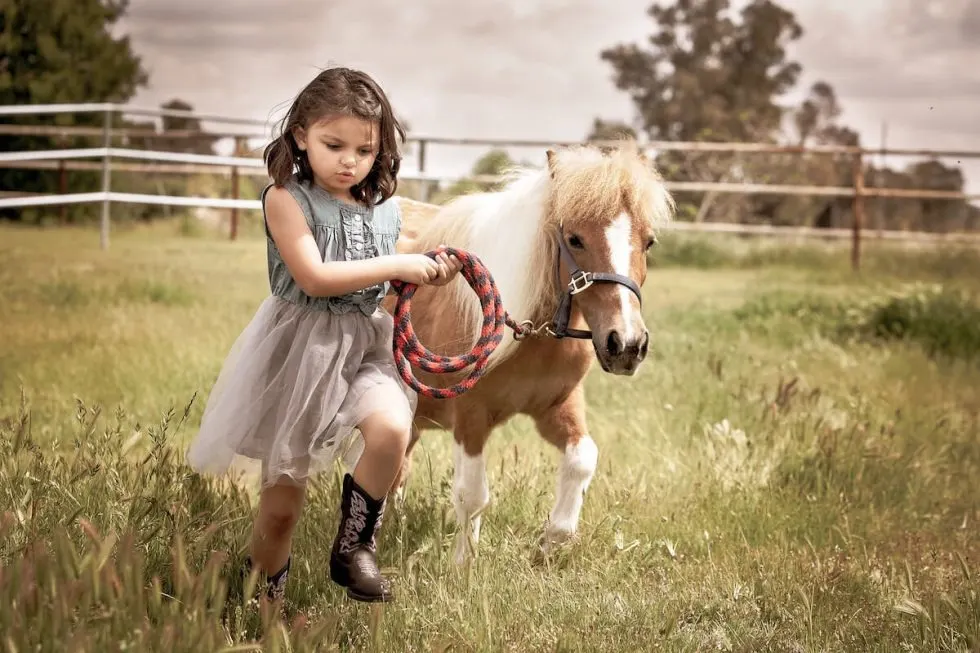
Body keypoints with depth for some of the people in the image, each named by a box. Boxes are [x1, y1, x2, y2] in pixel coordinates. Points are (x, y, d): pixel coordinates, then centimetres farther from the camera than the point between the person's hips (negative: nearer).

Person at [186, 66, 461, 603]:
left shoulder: (384, 209, 8)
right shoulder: (286, 199, -8)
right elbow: (314, 277, -20)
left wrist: (427, 276, 2)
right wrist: (398, 266, -17)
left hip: (366, 343, 4)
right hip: (302, 347, -4)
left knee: (391, 429, -28)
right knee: (282, 502, 1)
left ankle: (353, 548, -6)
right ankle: (264, 593, 26)